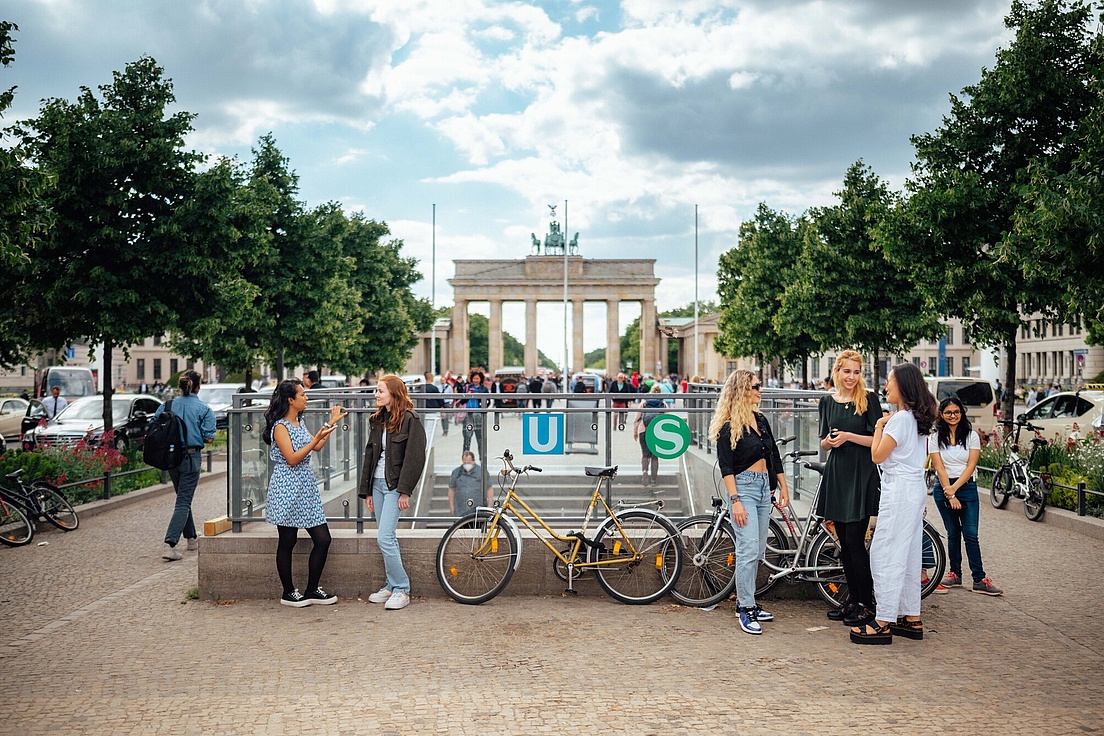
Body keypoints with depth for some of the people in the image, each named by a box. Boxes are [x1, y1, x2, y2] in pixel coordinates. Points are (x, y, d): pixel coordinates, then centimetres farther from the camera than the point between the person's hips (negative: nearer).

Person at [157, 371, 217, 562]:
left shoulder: (167, 406, 2)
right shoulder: (204, 409, -7)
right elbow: (209, 438, -11)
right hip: (191, 458, -5)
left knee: (183, 497, 21)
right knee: (183, 501, -2)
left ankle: (191, 538, 31)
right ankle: (170, 545, -14)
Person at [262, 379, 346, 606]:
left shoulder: (299, 423, 14)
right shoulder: (280, 427, -11)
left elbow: (317, 448, 20)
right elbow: (292, 459, -18)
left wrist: (331, 423, 22)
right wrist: (317, 438, -22)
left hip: (306, 488, 8)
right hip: (287, 488, -8)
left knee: (323, 539, 3)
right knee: (287, 542, 3)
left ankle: (312, 590, 13)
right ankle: (288, 592, 16)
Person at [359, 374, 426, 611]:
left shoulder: (410, 420, -8)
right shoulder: (377, 420, 15)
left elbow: (414, 457, -13)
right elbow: (369, 455, 17)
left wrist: (405, 491, -17)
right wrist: (367, 491, 12)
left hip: (395, 485, -7)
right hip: (378, 483, 7)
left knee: (384, 538, -13)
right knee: (386, 538, 11)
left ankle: (401, 589, -4)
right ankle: (391, 586, 20)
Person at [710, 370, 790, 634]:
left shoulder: (761, 420, 12)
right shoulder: (728, 427, -9)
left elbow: (774, 456, 19)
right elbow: (725, 466, -12)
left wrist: (783, 486, 15)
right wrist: (735, 501, -19)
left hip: (764, 487, 8)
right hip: (743, 487, -7)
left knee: (758, 551, 9)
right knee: (749, 549, -12)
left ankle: (746, 602, 19)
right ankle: (746, 609, -4)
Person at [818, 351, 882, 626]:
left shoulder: (869, 399, -4)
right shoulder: (827, 401, 10)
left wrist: (848, 436, -18)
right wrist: (829, 441, -7)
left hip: (862, 476, -5)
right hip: (836, 475, 5)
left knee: (855, 541, -7)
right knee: (844, 543, 9)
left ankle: (867, 604, 4)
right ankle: (853, 600, 20)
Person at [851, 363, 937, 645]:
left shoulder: (900, 418, -16)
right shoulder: (917, 418, 13)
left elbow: (877, 455, -13)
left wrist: (879, 427, -2)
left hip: (899, 491, -10)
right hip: (915, 487, 10)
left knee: (885, 555, -7)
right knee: (909, 554, 14)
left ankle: (883, 623, -5)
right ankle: (912, 618, 20)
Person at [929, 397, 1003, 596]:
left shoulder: (972, 436, 3)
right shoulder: (935, 438, 4)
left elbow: (971, 466, -4)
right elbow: (939, 468, -3)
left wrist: (954, 488, -14)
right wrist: (950, 495, -11)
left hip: (967, 487, -1)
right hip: (943, 488, 1)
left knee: (971, 535, -5)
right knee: (953, 533, 6)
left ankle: (979, 580, -3)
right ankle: (955, 574, 16)